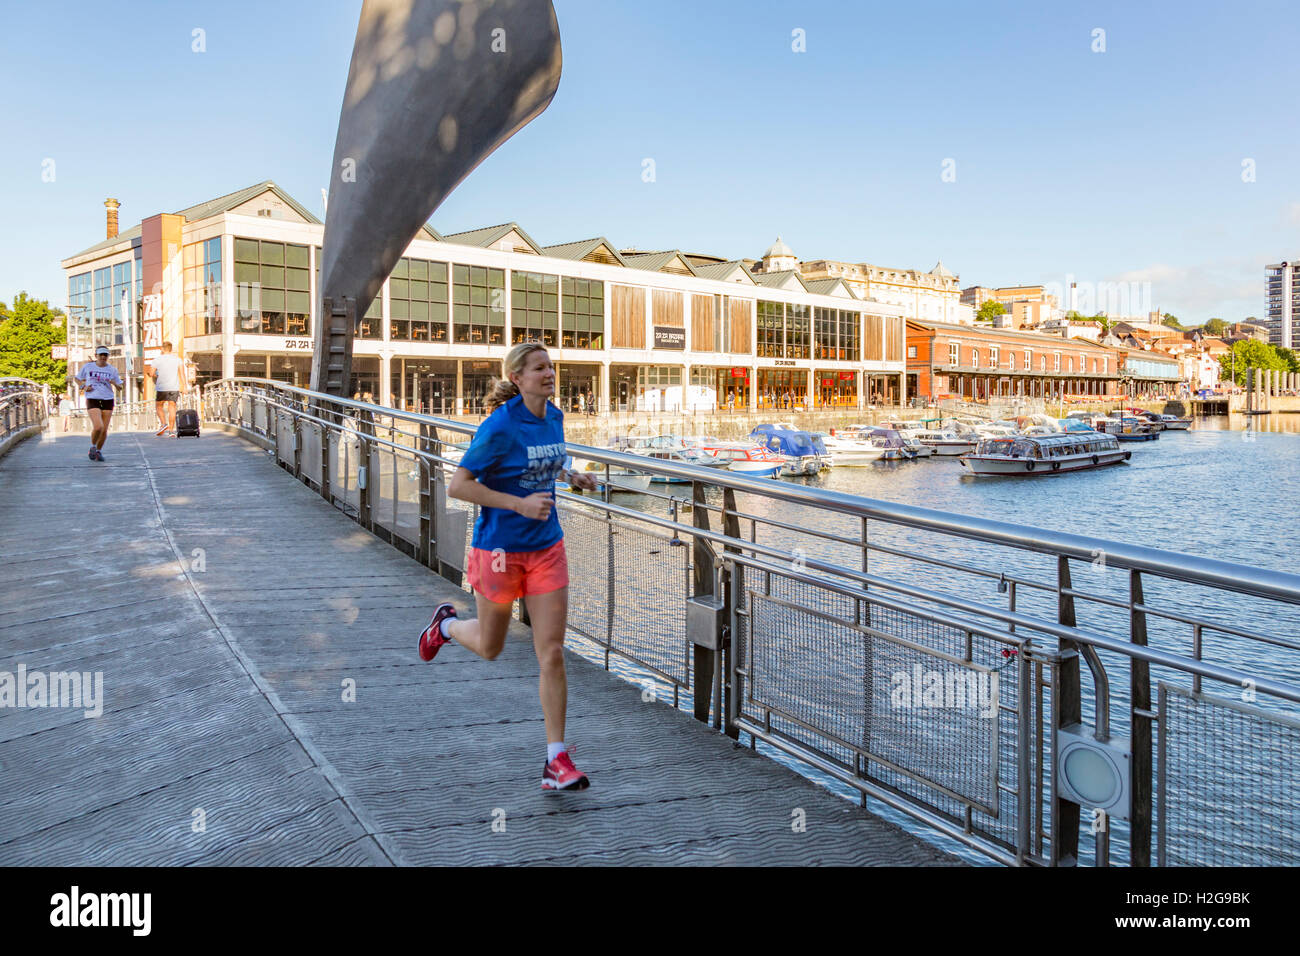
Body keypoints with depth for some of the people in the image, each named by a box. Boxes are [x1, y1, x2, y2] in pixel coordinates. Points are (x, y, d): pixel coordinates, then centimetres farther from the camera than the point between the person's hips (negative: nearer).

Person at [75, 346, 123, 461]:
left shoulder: (112, 370, 7)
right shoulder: (88, 366, 5)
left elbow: (120, 387, 12)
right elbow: (79, 379, 20)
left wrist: (114, 383, -11)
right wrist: (83, 387, 0)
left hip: (108, 400, 2)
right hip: (92, 400, -2)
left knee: (104, 430, 2)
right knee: (98, 427, -19)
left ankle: (99, 451, 25)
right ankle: (93, 447, 9)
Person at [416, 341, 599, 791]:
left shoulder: (554, 417, 2)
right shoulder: (500, 426, -18)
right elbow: (457, 485, -17)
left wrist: (572, 476, 5)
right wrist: (520, 503, -24)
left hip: (547, 547, 5)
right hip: (500, 548, -4)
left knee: (552, 654, -1)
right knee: (490, 648, 15)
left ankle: (556, 761, 7)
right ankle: (447, 624, 50)